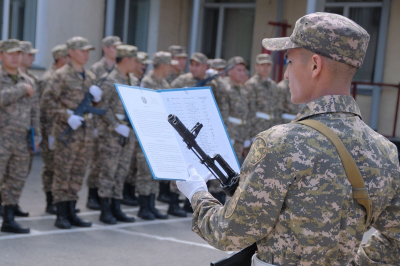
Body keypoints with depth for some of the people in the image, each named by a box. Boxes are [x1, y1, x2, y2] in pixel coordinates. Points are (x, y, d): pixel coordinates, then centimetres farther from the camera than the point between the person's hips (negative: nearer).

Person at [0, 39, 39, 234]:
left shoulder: (28, 81, 15)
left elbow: (34, 111, 17)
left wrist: (36, 136, 11)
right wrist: (21, 89, -13)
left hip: (21, 139, 6)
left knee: (16, 180, 8)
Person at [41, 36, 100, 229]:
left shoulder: (90, 77, 15)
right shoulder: (62, 75, -6)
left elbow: (97, 104, 22)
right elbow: (47, 99, -12)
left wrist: (97, 96, -1)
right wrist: (67, 116, -19)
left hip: (86, 132, 7)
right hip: (67, 132, -7)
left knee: (78, 174, 10)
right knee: (62, 173, -3)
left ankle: (71, 213, 17)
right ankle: (61, 215, 2)